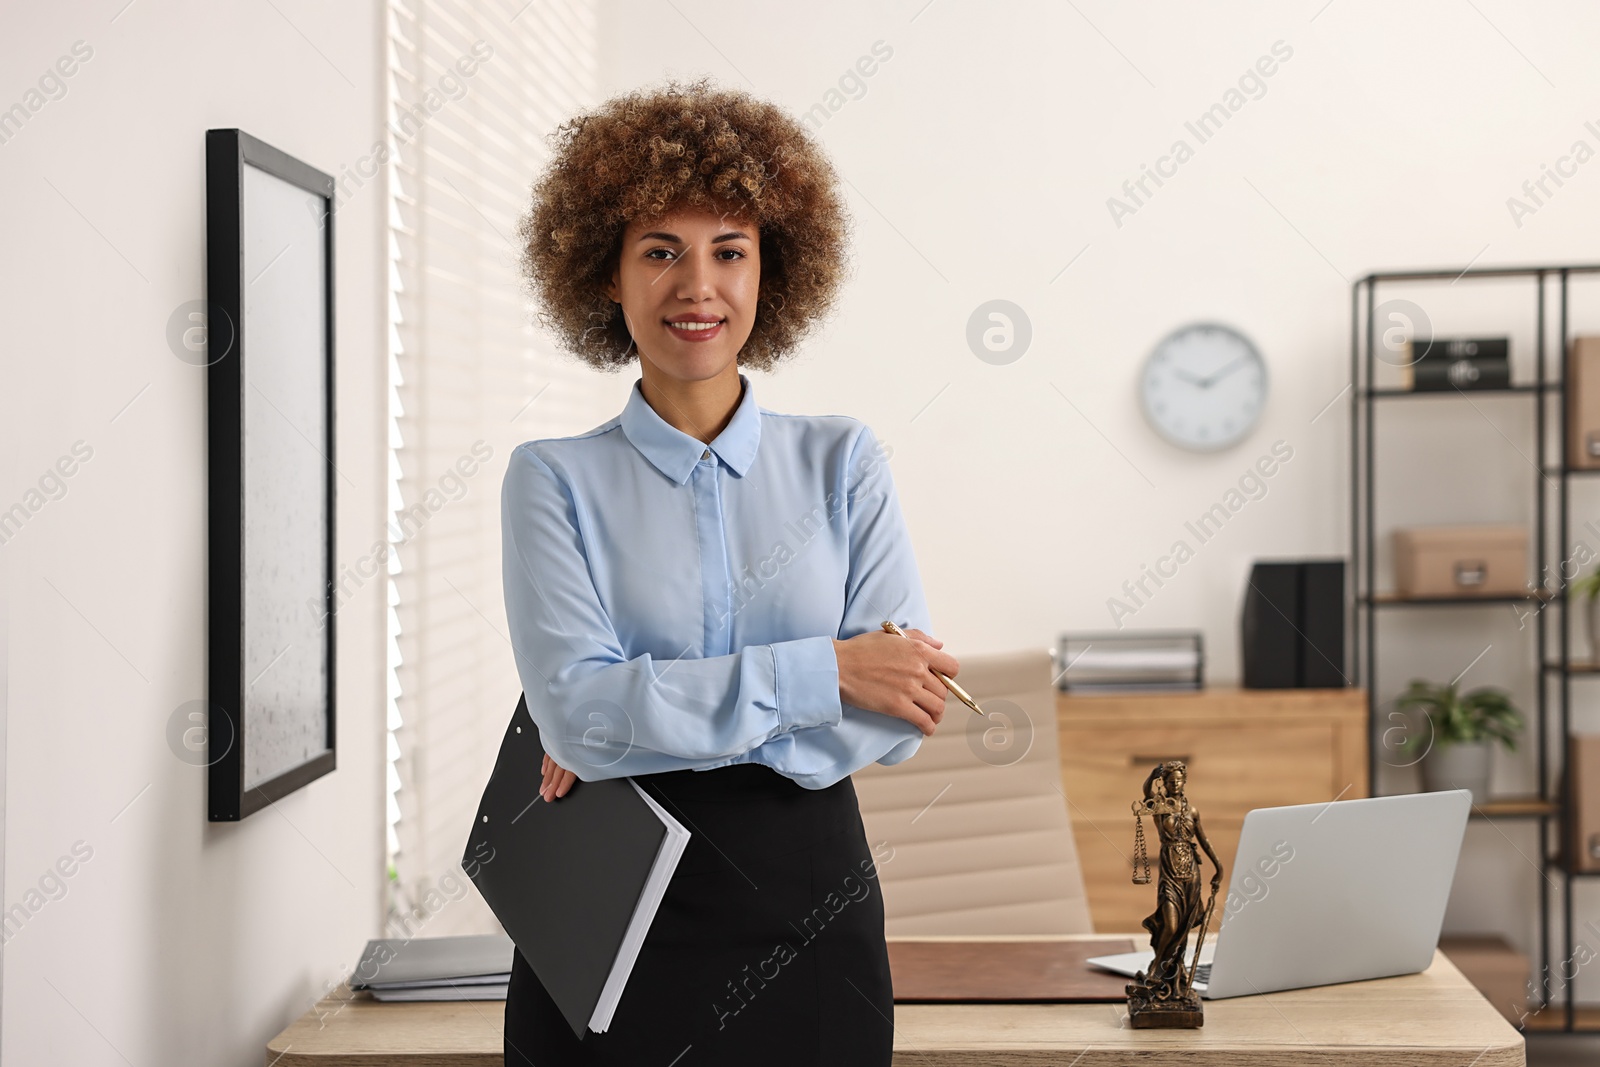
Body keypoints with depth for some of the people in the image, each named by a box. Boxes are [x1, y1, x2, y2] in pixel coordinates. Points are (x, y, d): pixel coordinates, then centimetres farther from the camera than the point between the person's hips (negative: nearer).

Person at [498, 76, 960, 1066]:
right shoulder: (554, 480, 0)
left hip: (811, 914, 2)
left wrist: (656, 727, -13)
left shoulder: (843, 461, 4)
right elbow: (576, 707, -14)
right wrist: (823, 672, -17)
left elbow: (901, 712, -6)